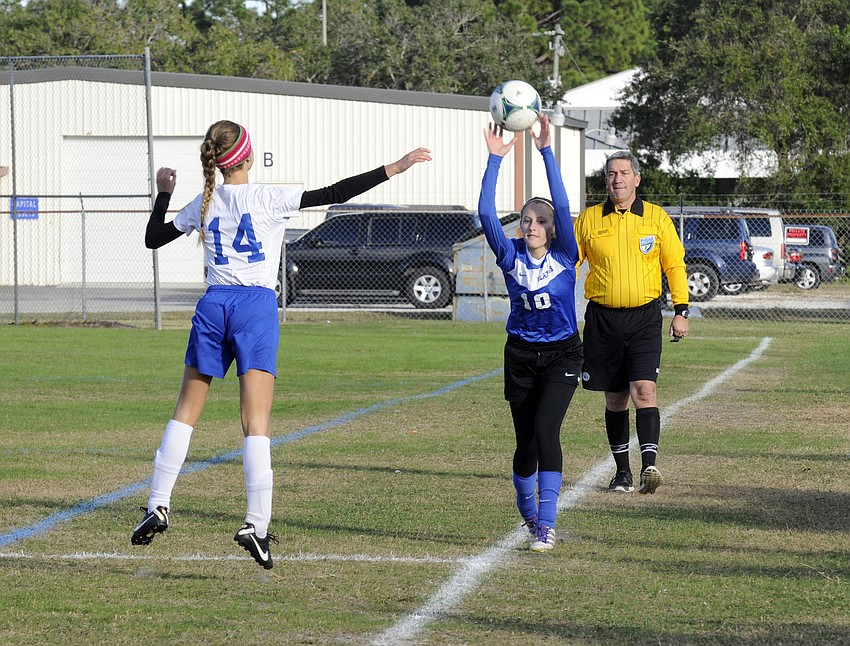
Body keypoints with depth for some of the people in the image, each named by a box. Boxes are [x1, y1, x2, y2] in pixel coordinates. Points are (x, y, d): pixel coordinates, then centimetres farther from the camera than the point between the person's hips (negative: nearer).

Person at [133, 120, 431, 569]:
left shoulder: (204, 205, 8)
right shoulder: (268, 199, -3)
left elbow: (153, 239, 20)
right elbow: (334, 194, -7)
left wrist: (163, 194, 32)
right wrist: (394, 168, -4)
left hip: (213, 306, 3)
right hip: (256, 305, -3)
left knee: (186, 411, 13)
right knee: (256, 423, -6)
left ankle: (158, 506, 7)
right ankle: (257, 522, -16)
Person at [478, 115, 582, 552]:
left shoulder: (564, 255, -5)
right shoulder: (511, 256, -1)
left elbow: (562, 205, -17)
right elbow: (486, 214, -13)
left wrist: (546, 151, -23)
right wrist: (495, 159, -18)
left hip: (562, 355, -2)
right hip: (521, 355, 2)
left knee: (545, 430, -19)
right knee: (526, 442, 6)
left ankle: (546, 526, -19)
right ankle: (527, 509, 34)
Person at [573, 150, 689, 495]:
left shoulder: (656, 217, 3)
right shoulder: (588, 220, 5)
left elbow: (675, 264, 8)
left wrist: (681, 311, 3)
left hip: (644, 317, -2)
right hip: (602, 318, 2)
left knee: (643, 390, -16)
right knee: (615, 398, 6)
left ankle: (649, 466, -23)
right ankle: (622, 472, 15)